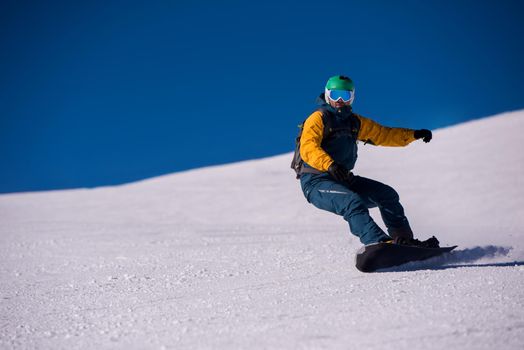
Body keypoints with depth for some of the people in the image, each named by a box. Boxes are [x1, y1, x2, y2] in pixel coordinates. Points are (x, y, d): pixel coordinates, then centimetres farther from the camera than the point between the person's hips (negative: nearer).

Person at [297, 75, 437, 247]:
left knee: (387, 194, 5)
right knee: (352, 202, -31)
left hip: (343, 179, 8)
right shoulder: (318, 118, -8)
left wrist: (414, 134, 9)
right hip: (316, 182, -8)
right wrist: (330, 165, -42)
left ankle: (404, 240, 10)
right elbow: (308, 148, -24)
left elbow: (383, 134, 20)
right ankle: (379, 242, -43)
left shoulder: (355, 121, 16)